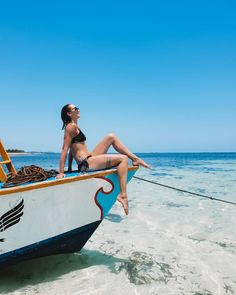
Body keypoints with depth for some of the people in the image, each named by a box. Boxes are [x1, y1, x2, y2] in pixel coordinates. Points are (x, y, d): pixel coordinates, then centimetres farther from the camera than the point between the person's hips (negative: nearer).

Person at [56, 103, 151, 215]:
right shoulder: (72, 127, -10)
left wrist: (69, 169, 21)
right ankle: (123, 195, -19)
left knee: (111, 137, 11)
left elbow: (72, 150, 19)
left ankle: (135, 159, 10)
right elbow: (64, 149, -15)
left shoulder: (74, 127, 19)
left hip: (88, 159, 10)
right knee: (122, 158, -15)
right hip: (86, 164, -10)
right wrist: (61, 173, -18)